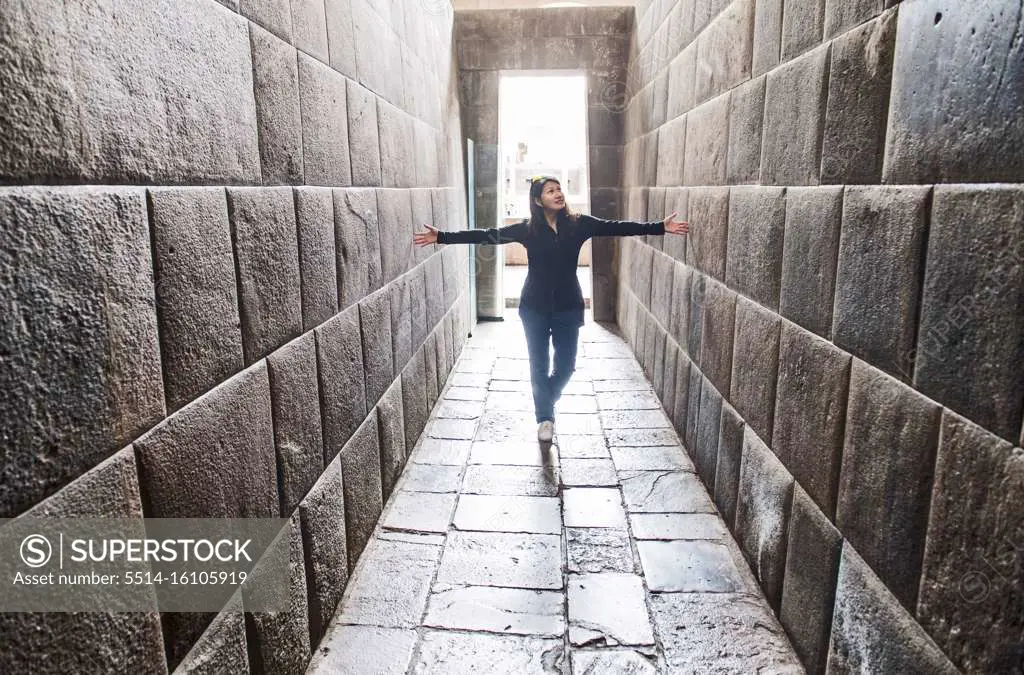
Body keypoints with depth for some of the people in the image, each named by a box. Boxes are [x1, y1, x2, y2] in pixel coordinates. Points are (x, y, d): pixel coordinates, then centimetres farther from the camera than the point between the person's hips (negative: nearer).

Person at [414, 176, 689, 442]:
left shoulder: (579, 223, -4)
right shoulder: (527, 228, -7)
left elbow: (617, 227, -9)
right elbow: (487, 235, -9)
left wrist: (661, 227, -16)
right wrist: (441, 236, -14)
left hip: (568, 306, 1)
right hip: (535, 307, -1)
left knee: (566, 365, 8)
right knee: (539, 366, 7)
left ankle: (546, 402, 39)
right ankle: (545, 416, 26)